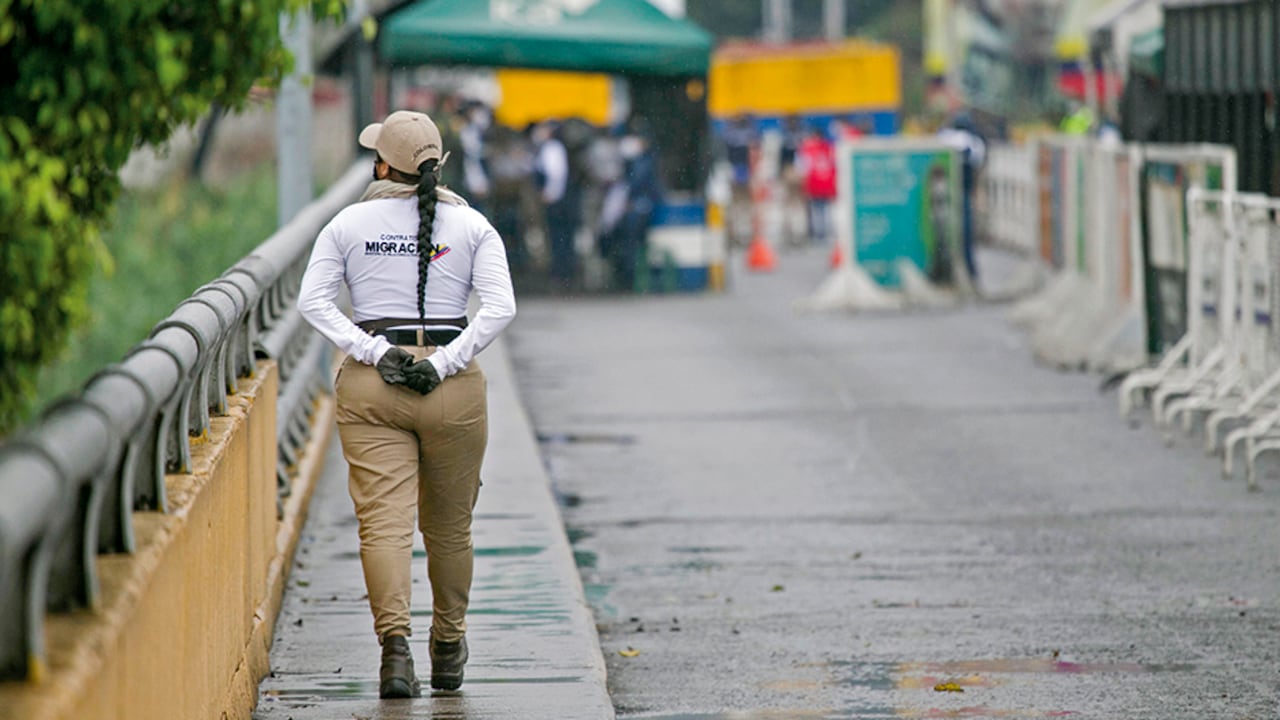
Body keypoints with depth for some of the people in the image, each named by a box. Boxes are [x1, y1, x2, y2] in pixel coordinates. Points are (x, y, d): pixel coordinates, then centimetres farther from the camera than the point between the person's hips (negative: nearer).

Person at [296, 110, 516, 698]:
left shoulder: (349, 223, 5)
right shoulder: (471, 225, 4)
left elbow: (313, 301, -4)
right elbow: (500, 307, -8)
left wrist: (374, 352, -10)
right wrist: (444, 362, -10)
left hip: (369, 386, -1)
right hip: (453, 386, 1)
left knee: (383, 519, -7)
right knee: (449, 526, 15)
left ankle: (394, 639, -26)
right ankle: (448, 648, 27)